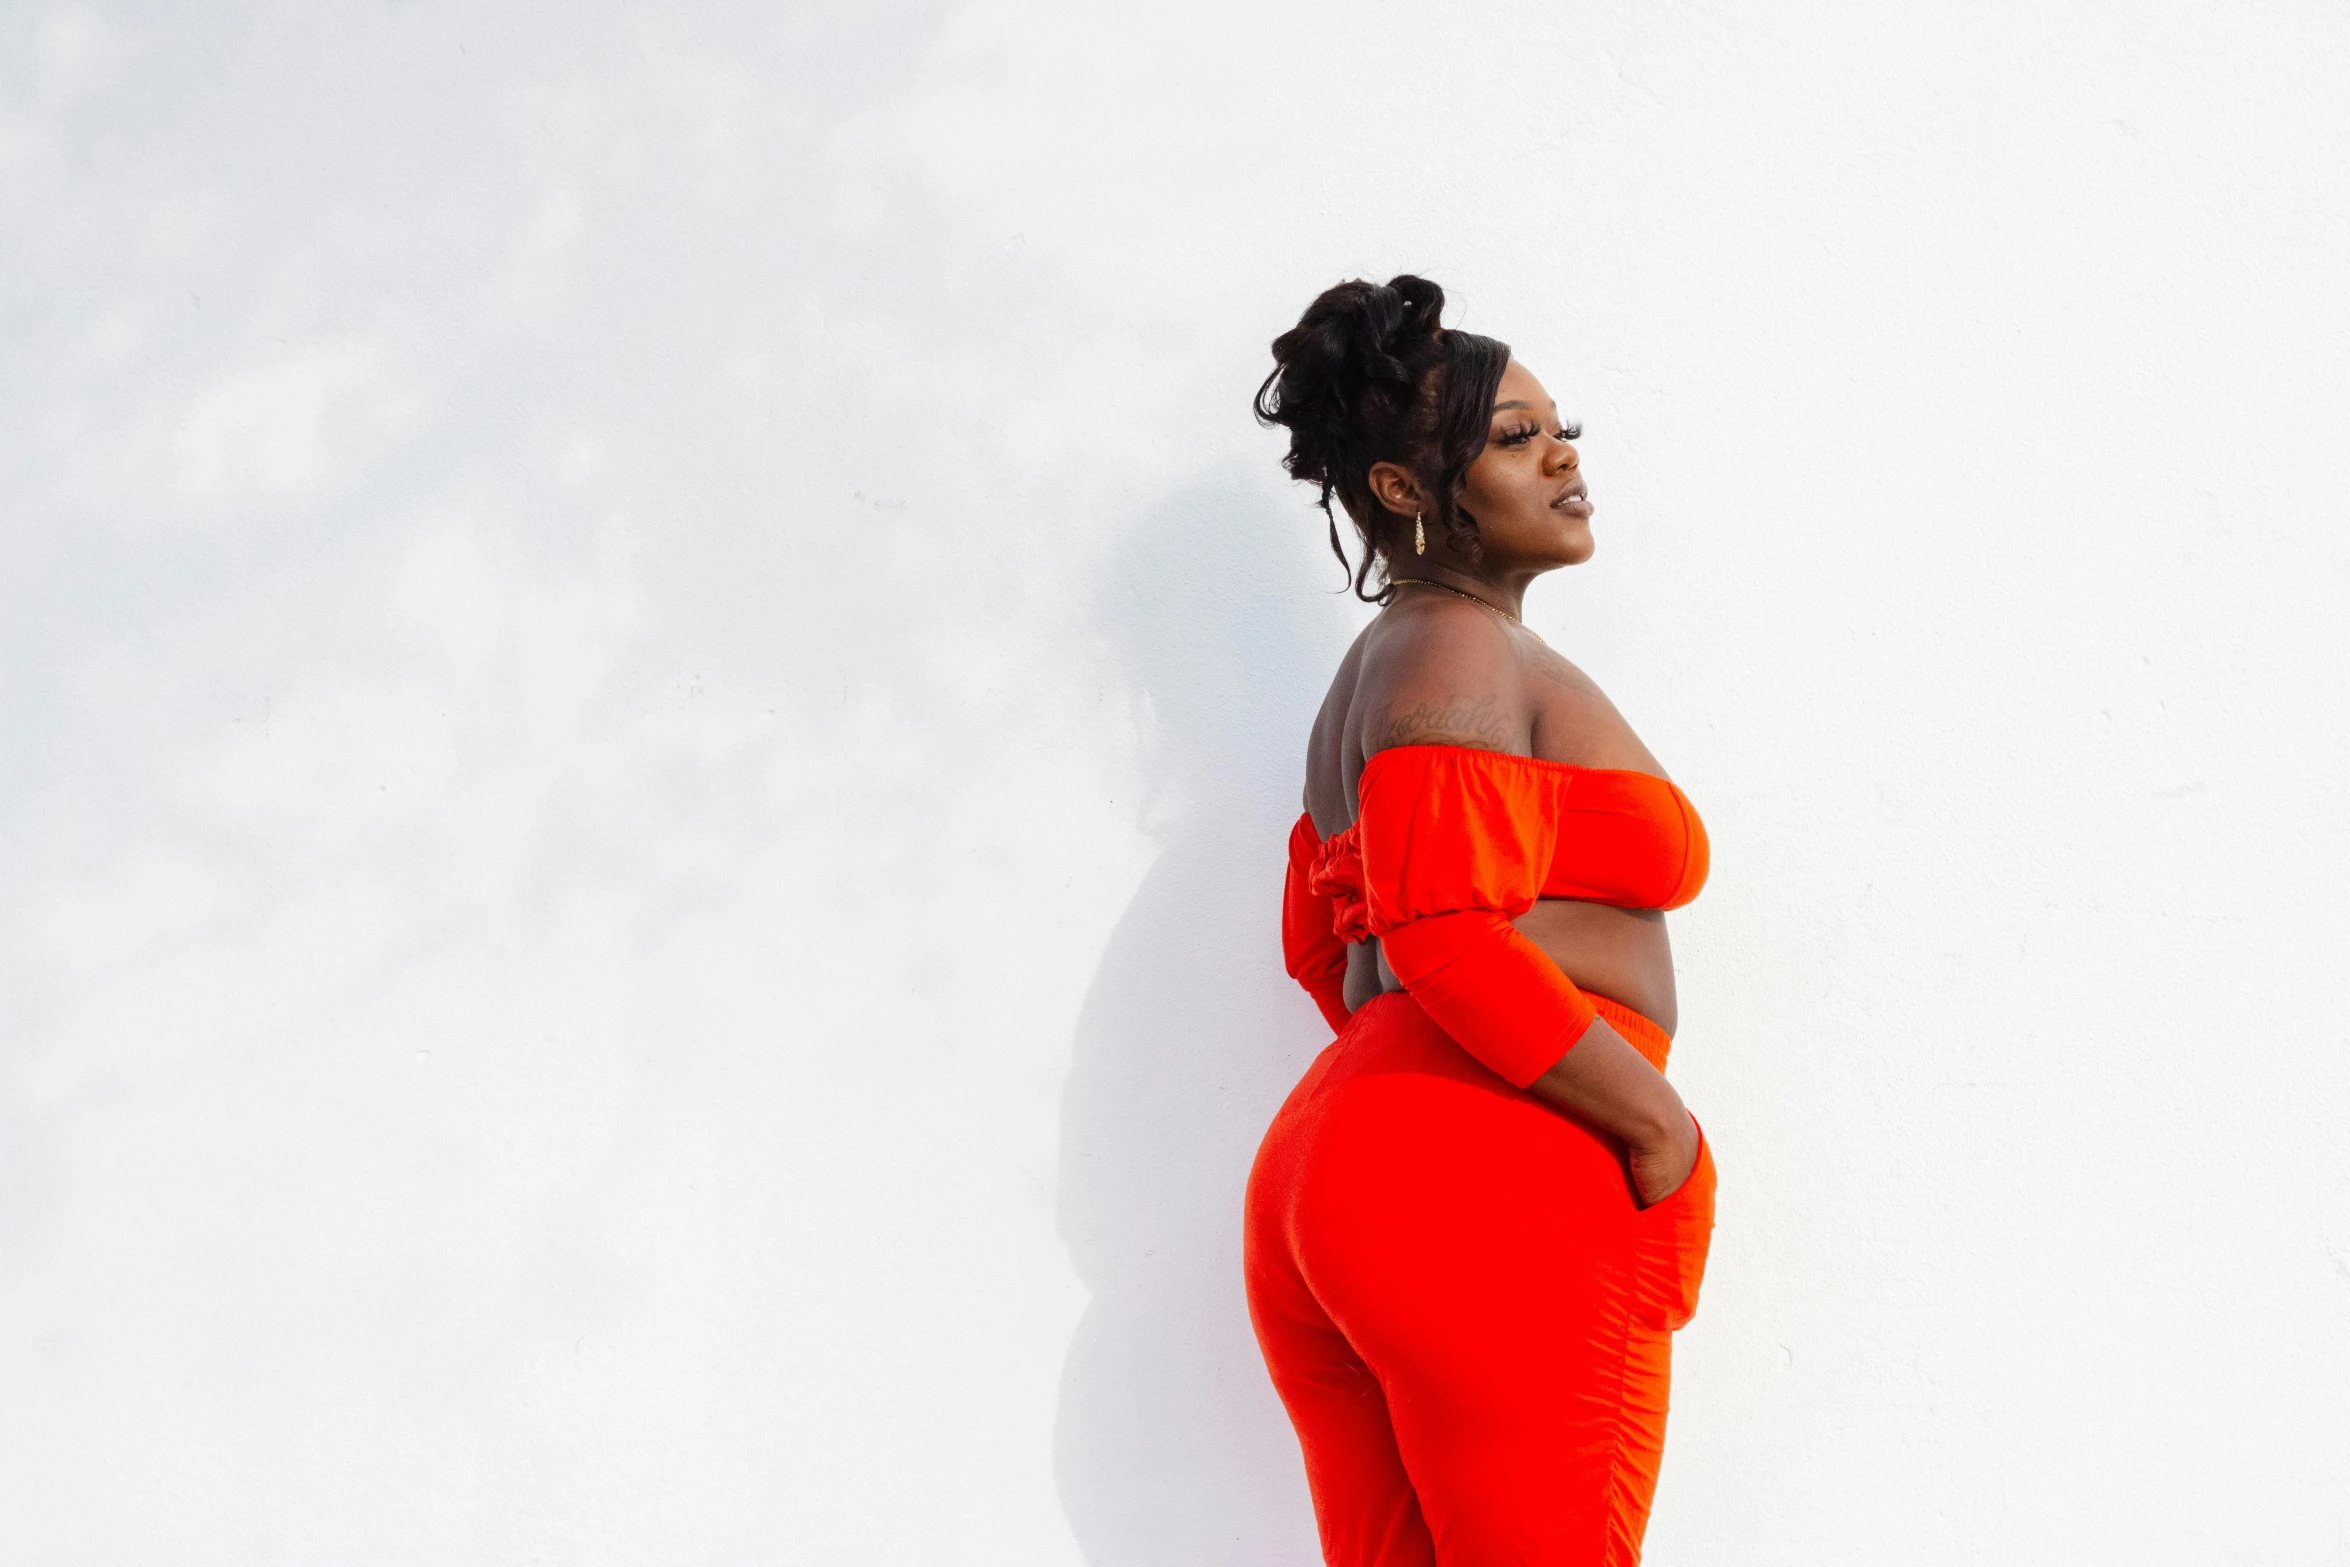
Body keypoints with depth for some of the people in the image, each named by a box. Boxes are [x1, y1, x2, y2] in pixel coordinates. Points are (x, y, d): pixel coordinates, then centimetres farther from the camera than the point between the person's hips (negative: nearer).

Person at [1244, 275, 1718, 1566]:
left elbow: (1320, 942, 27)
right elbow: (1442, 933, -19)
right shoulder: (1465, 649, -7)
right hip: (1503, 1173, -10)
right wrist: (1659, 1120, -13)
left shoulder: (1375, 670, 24)